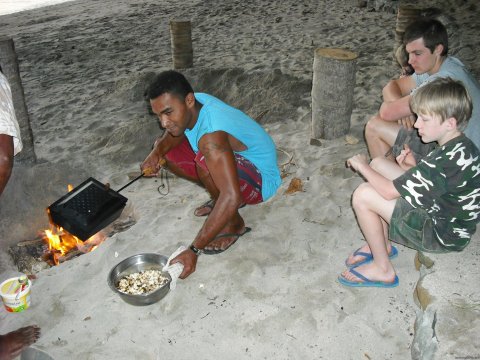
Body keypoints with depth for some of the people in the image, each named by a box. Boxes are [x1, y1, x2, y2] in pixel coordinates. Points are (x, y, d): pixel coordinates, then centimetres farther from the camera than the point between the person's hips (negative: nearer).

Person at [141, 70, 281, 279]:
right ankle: (220, 197, 12)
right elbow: (172, 134, 9)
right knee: (165, 149, 3)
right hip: (232, 162, 8)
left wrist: (194, 251, -44)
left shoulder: (212, 134, -37)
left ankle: (234, 224, -13)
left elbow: (231, 198, -45)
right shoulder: (192, 106, -13)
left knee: (208, 148, -38)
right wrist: (157, 152, -15)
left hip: (260, 181, -8)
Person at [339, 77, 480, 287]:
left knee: (363, 195, -20)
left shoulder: (446, 160, -31)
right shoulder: (461, 145, -2)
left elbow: (389, 191, -28)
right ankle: (381, 244, 14)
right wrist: (408, 168, -4)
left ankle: (383, 269, 0)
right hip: (441, 210, 10)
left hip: (442, 235, -10)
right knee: (378, 164, 5)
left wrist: (362, 166, -11)